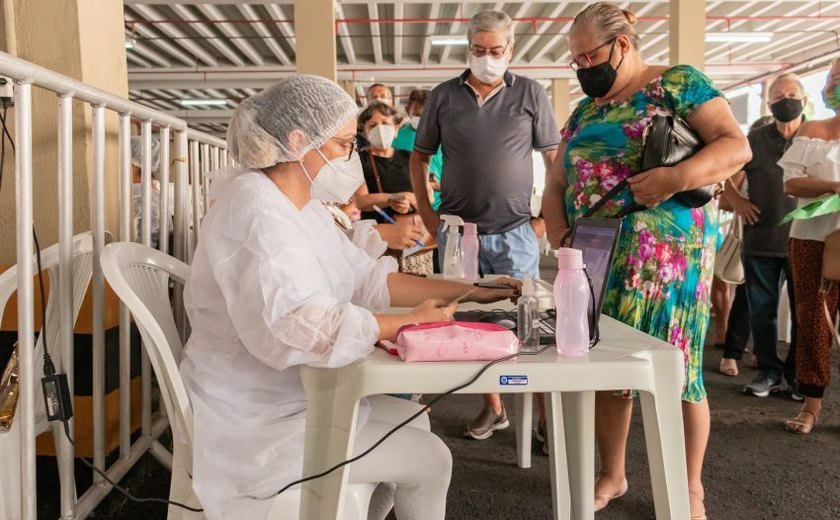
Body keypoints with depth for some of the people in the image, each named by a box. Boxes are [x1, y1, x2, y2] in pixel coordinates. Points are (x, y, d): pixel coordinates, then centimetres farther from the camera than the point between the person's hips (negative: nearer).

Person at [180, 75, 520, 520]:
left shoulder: (305, 207, 8)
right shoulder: (255, 208, -24)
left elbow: (368, 279, 7)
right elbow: (293, 327, -35)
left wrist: (469, 291, 1)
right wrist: (410, 322, -26)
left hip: (292, 398, 10)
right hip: (257, 424, -9)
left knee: (414, 422, 19)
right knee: (428, 459, -3)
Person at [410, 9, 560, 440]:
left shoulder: (530, 94, 1)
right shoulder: (443, 96, 5)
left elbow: (555, 157, 3)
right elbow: (420, 155, 12)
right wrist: (425, 210, 3)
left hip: (515, 233, -2)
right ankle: (492, 407, 25)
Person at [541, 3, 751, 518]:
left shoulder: (678, 83, -1)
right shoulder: (585, 111, 17)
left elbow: (737, 145, -8)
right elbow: (556, 183, 16)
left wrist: (678, 176, -25)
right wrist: (559, 233, -2)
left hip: (667, 252, -6)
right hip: (597, 258, 6)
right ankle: (612, 475, 26)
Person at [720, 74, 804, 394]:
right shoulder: (755, 140, 5)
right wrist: (737, 201, 1)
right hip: (760, 242, 1)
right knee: (762, 311, 7)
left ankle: (797, 375, 19)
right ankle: (768, 372, 21)